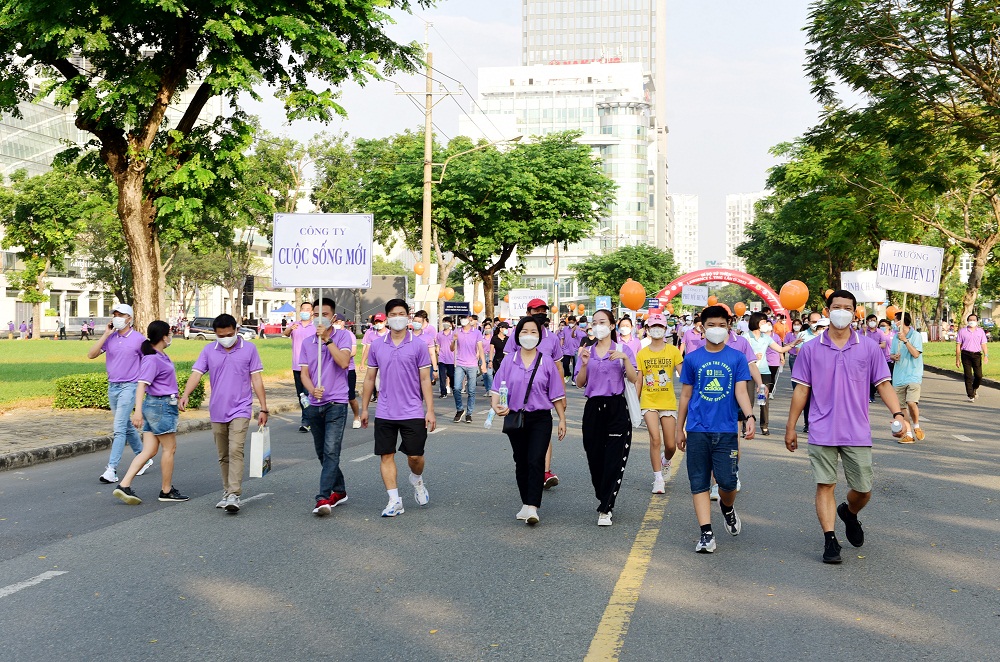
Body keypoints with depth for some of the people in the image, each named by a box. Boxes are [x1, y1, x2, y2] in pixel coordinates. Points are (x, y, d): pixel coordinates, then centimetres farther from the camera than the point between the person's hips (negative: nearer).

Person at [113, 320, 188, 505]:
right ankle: (166, 491, 12)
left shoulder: (160, 356, 12)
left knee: (149, 450, 6)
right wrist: (138, 411, -33)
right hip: (162, 405, -9)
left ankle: (124, 485, -1)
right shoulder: (152, 359, -16)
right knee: (169, 449, 2)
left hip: (154, 406, 9)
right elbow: (141, 385, -24)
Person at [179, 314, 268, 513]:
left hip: (240, 410, -3)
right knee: (223, 456, 12)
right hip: (217, 412, 4)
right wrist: (185, 395, -22)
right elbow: (196, 374, -3)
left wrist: (263, 408, -1)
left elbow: (256, 379, 1)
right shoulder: (209, 350, 5)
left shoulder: (249, 349, -1)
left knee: (236, 451, -17)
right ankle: (227, 493, 23)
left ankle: (234, 496, -19)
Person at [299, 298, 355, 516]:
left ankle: (323, 498, -19)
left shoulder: (343, 336, -3)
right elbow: (304, 373, 4)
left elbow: (344, 362, -19)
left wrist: (327, 338, -18)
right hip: (314, 405, 6)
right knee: (322, 453, 13)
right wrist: (313, 390, -16)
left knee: (331, 451, -15)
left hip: (336, 403, -6)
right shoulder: (307, 343, 10)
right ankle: (339, 490, 28)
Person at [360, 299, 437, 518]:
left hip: (412, 412, -2)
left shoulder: (418, 345, -2)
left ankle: (417, 480, 31)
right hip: (384, 413, 2)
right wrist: (364, 408, 12)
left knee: (415, 456, -1)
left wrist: (430, 410, -5)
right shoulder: (377, 346, 5)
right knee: (386, 456, 2)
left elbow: (425, 380, -1)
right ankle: (394, 500, 9)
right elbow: (370, 378, 12)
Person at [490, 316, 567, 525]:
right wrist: (496, 405, -21)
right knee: (521, 463, 10)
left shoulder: (547, 361, 2)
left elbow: (556, 394, 7)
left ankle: (532, 507, -19)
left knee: (536, 460, -15)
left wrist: (562, 419, 8)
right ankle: (526, 504, 23)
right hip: (515, 418, 2)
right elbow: (497, 388, -1)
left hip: (540, 418, -2)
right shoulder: (509, 360, 3)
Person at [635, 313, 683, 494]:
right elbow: (638, 381, 8)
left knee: (670, 445, 4)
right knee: (655, 439, -14)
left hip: (668, 402, 0)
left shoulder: (673, 351, 0)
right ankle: (658, 478, -3)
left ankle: (665, 460, 39)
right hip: (649, 402, 0)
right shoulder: (642, 354, 4)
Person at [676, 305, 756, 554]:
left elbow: (741, 391, -3)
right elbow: (685, 395, 11)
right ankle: (706, 534, 5)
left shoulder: (737, 358, 3)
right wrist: (679, 429, 12)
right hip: (697, 430, 1)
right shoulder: (692, 359, 6)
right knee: (699, 483, 0)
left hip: (726, 430, -1)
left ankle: (727, 508, 30)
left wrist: (749, 416, -21)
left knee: (727, 480, -3)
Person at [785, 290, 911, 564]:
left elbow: (883, 384, 3)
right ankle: (830, 540, 5)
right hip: (822, 432, -1)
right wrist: (790, 428, 6)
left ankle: (849, 513, 39)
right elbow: (801, 390, 5)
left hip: (858, 433, 1)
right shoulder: (810, 349, 2)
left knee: (863, 490, 7)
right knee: (825, 485, -1)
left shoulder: (869, 349, 2)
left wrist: (898, 414, -13)